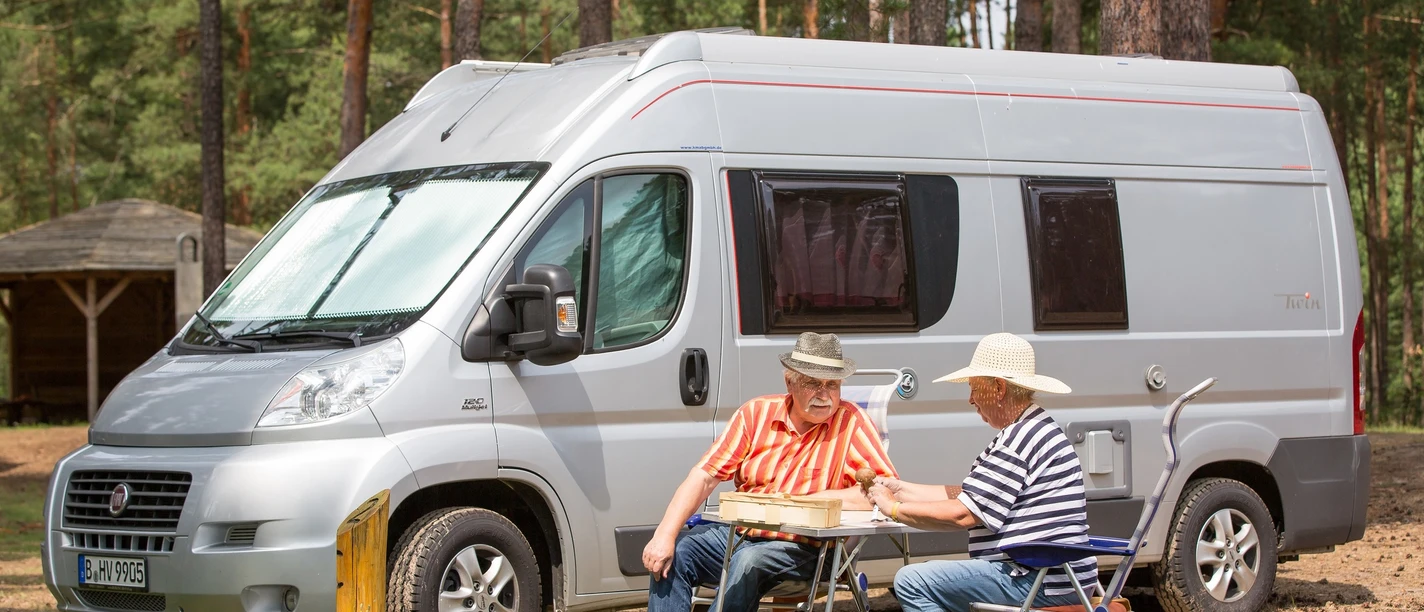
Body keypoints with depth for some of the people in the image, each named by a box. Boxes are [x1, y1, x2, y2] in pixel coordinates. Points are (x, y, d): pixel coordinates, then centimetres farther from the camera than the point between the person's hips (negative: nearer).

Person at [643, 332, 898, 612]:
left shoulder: (850, 422, -6)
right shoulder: (756, 413, 2)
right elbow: (704, 477, -2)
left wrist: (814, 500, -19)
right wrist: (665, 535, -14)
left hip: (800, 549, -4)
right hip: (737, 533, 4)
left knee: (749, 561, -34)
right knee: (672, 553, -19)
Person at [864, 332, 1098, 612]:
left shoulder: (1022, 439, -17)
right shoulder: (1038, 429, 19)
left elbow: (962, 514, -18)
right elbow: (967, 496, 21)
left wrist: (894, 509, -6)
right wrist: (904, 490, 17)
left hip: (1039, 585, -12)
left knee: (911, 583, -14)